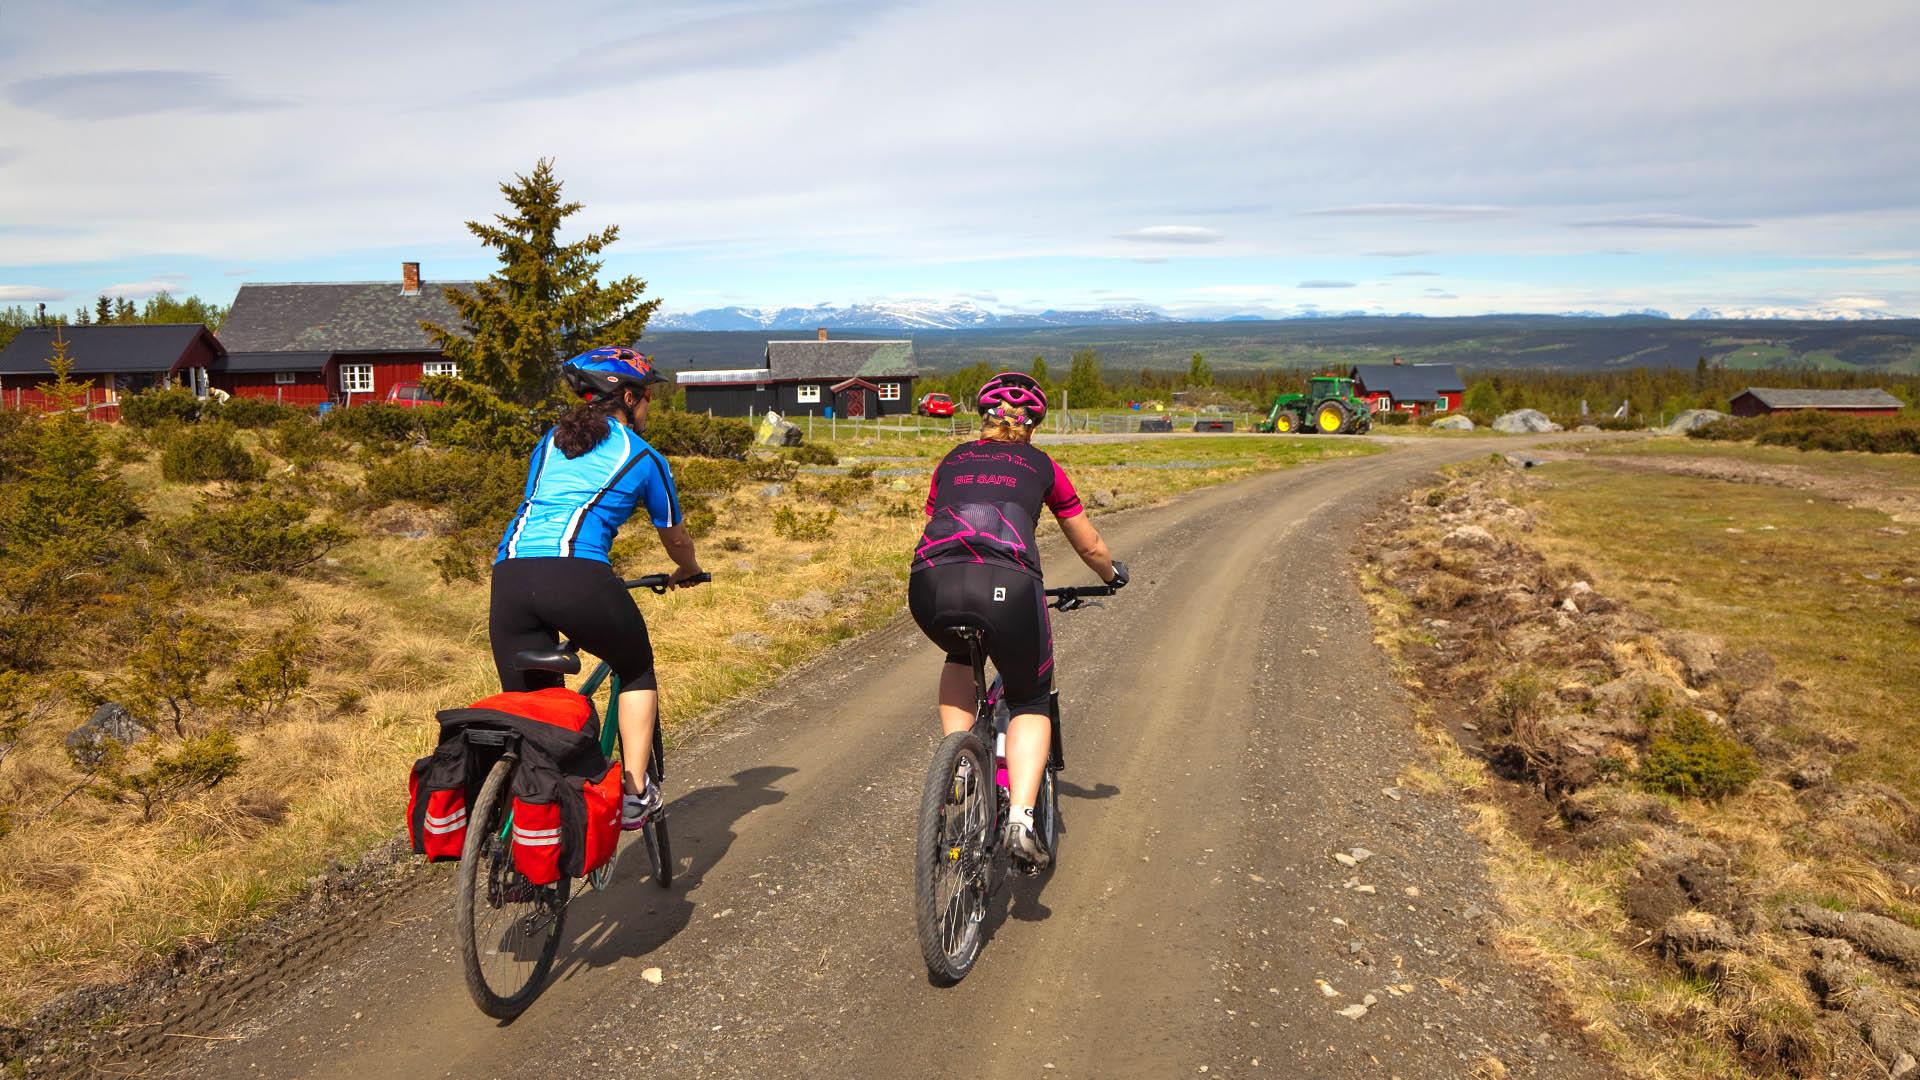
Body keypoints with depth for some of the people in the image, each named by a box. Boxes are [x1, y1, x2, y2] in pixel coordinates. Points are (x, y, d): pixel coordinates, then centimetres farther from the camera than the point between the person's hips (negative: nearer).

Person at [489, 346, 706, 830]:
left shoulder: (550, 442, 28)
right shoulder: (644, 457, 14)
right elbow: (675, 537, 27)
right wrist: (688, 572, 50)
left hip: (510, 574, 4)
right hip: (577, 576, -4)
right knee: (637, 671, 21)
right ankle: (635, 794, 16)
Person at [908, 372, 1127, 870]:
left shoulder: (952, 461, 29)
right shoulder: (1041, 466, 25)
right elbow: (1090, 547, 34)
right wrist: (1112, 575, 56)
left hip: (931, 586, 2)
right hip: (1006, 586, -2)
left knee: (960, 657, 37)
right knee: (1031, 701, 22)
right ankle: (1020, 820, 4)